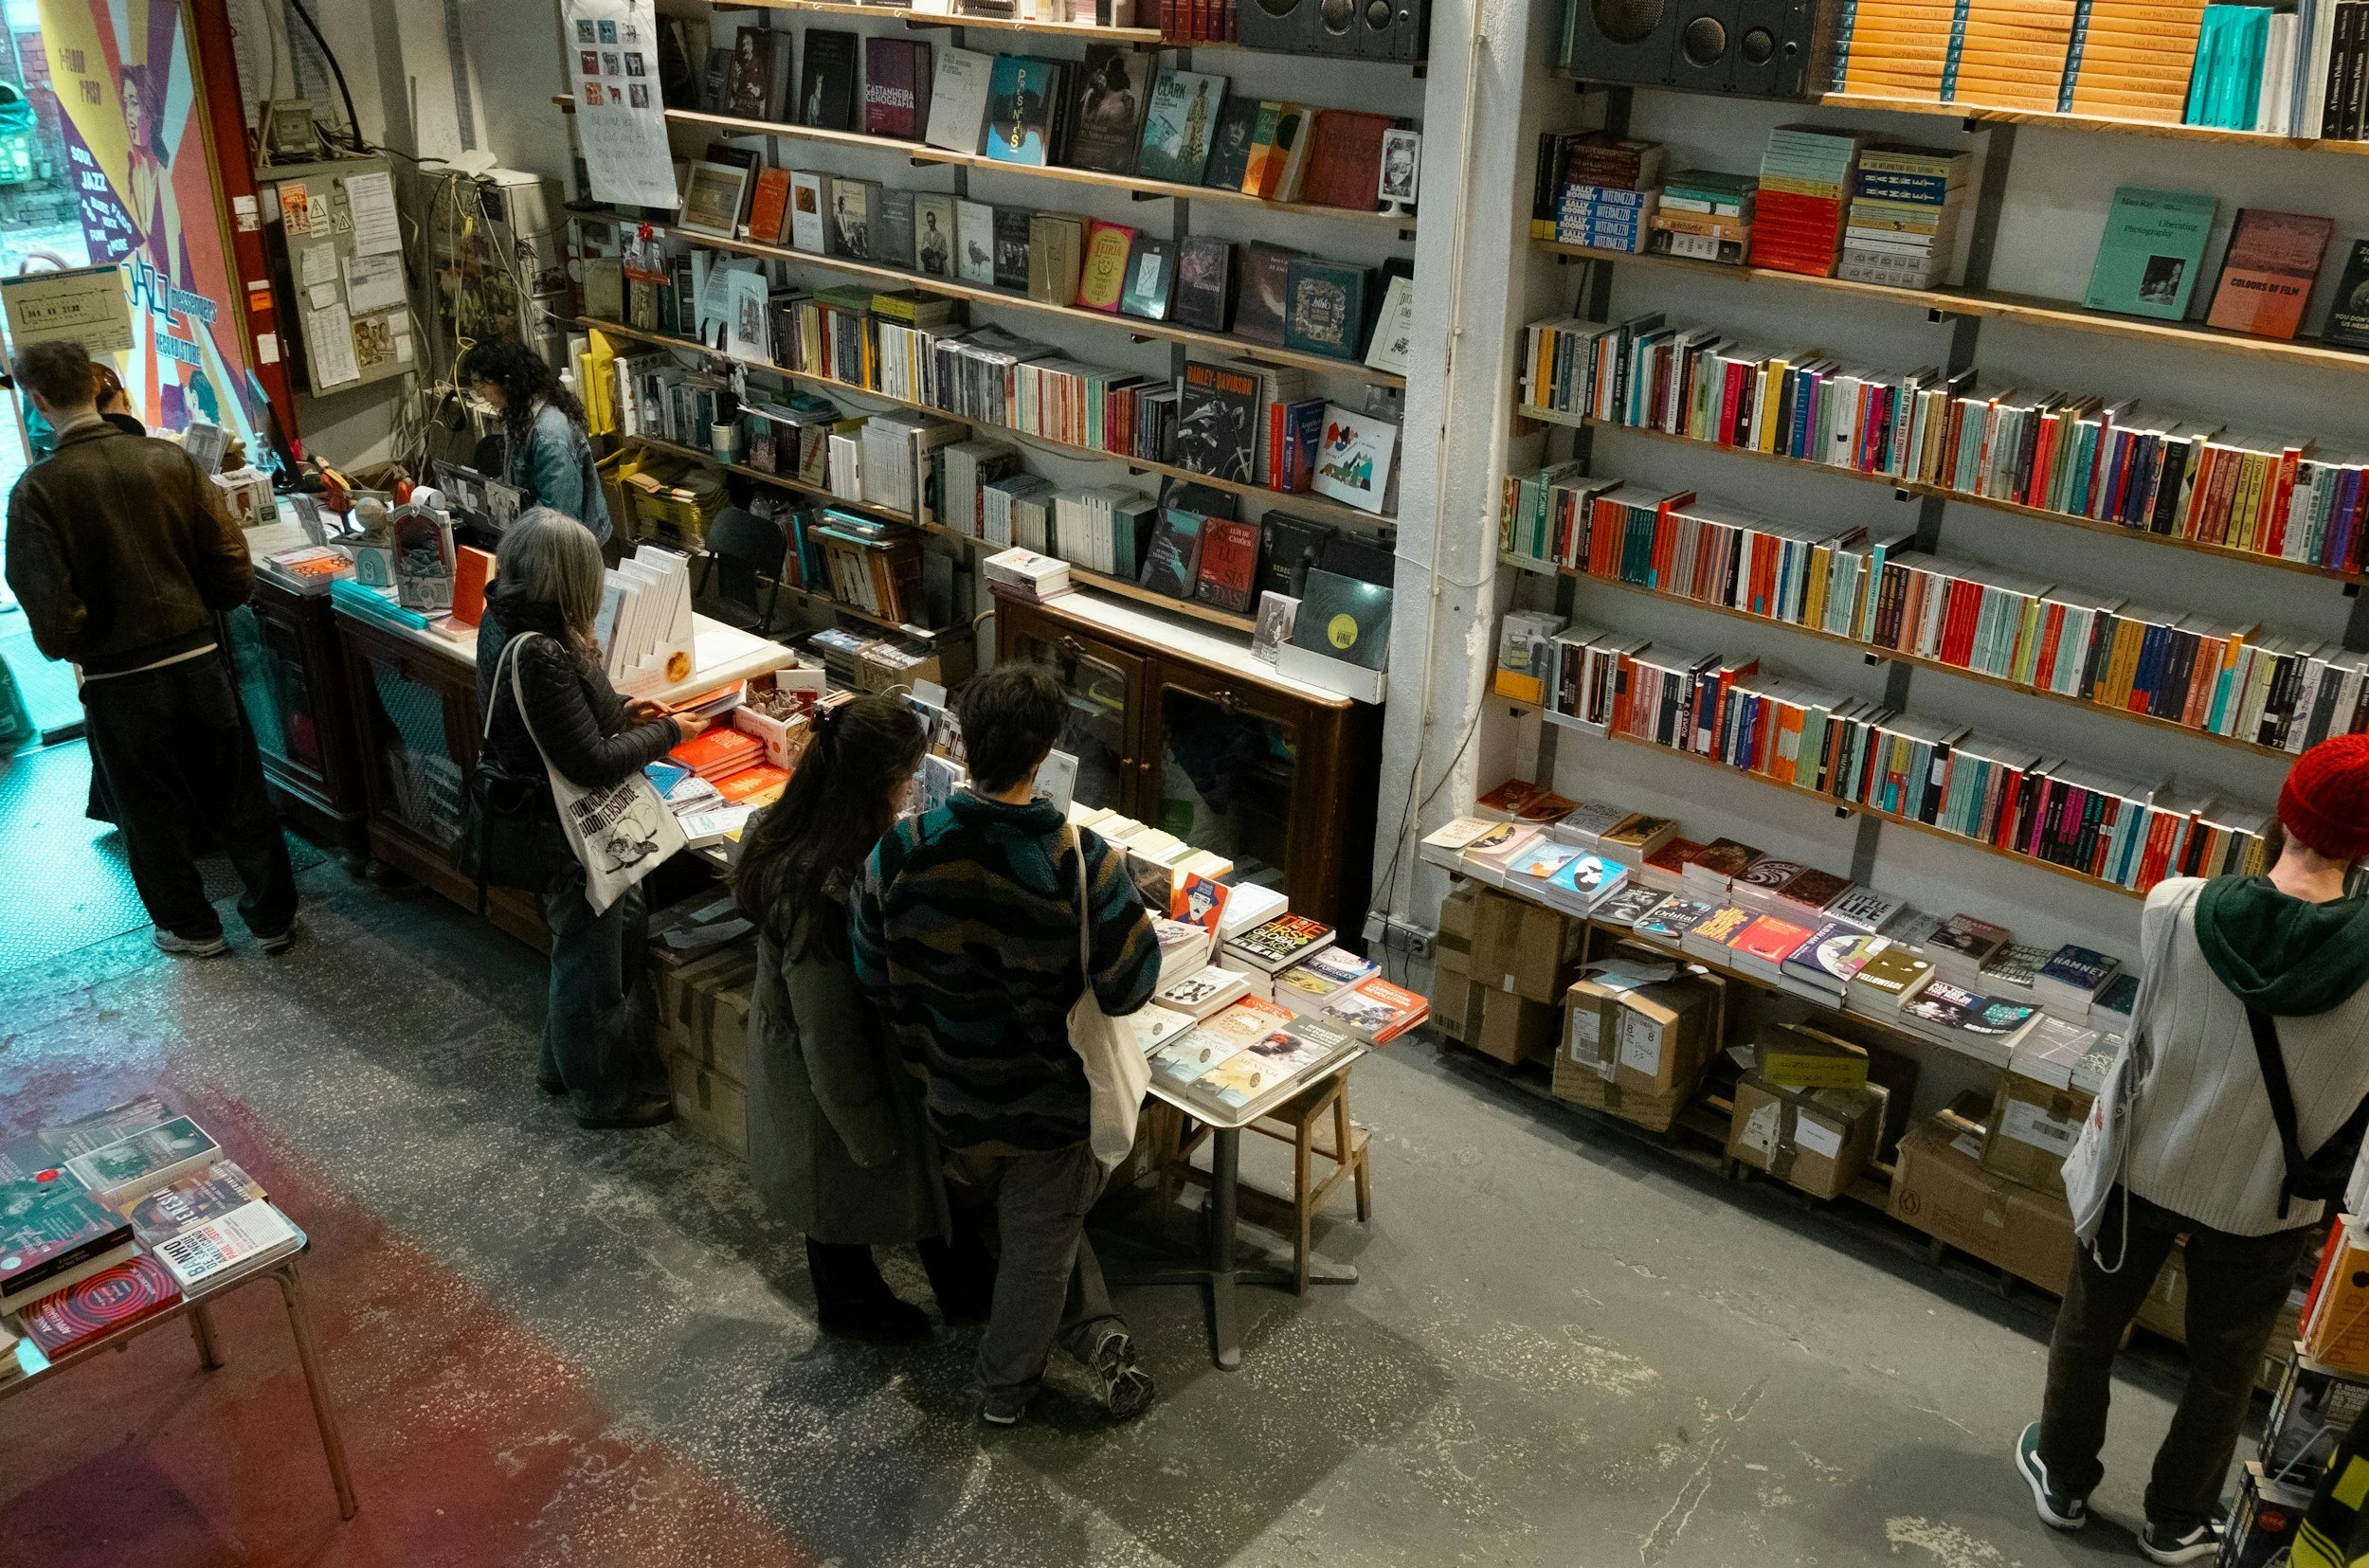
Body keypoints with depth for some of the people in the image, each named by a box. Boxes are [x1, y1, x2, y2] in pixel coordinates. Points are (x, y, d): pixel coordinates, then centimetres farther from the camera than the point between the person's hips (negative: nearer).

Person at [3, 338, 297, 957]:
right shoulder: (170, 460, -7)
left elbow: (52, 619, -17)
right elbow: (234, 570, -6)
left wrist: (72, 648, 5)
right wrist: (192, 615, 12)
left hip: (118, 682, -2)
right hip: (200, 660, 2)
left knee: (152, 812, 17)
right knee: (238, 796, 16)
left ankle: (192, 928, 32)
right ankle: (273, 916, 28)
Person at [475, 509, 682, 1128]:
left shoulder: (503, 620, -2)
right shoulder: (539, 655, -32)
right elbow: (592, 763, -28)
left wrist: (617, 712, 4)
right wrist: (665, 732, -15)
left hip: (543, 817, 10)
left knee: (624, 929, 26)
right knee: (591, 966, 11)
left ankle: (562, 1064, 44)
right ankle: (601, 1094, 33)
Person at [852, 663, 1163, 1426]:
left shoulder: (899, 854, -20)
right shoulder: (1086, 863, -28)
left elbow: (873, 978, -8)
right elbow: (1128, 988, -18)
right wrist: (1118, 899, -1)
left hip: (953, 1097, 2)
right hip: (1051, 1100, -2)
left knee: (999, 1217, 31)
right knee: (1039, 1245, 21)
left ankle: (1097, 1334, 35)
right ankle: (1005, 1384, 37)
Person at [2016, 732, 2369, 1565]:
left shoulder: (2173, 909, -24)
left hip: (2146, 1165, 1)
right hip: (2263, 1200, 0)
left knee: (2090, 1326, 25)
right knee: (2224, 1367, 25)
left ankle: (2064, 1480, 45)